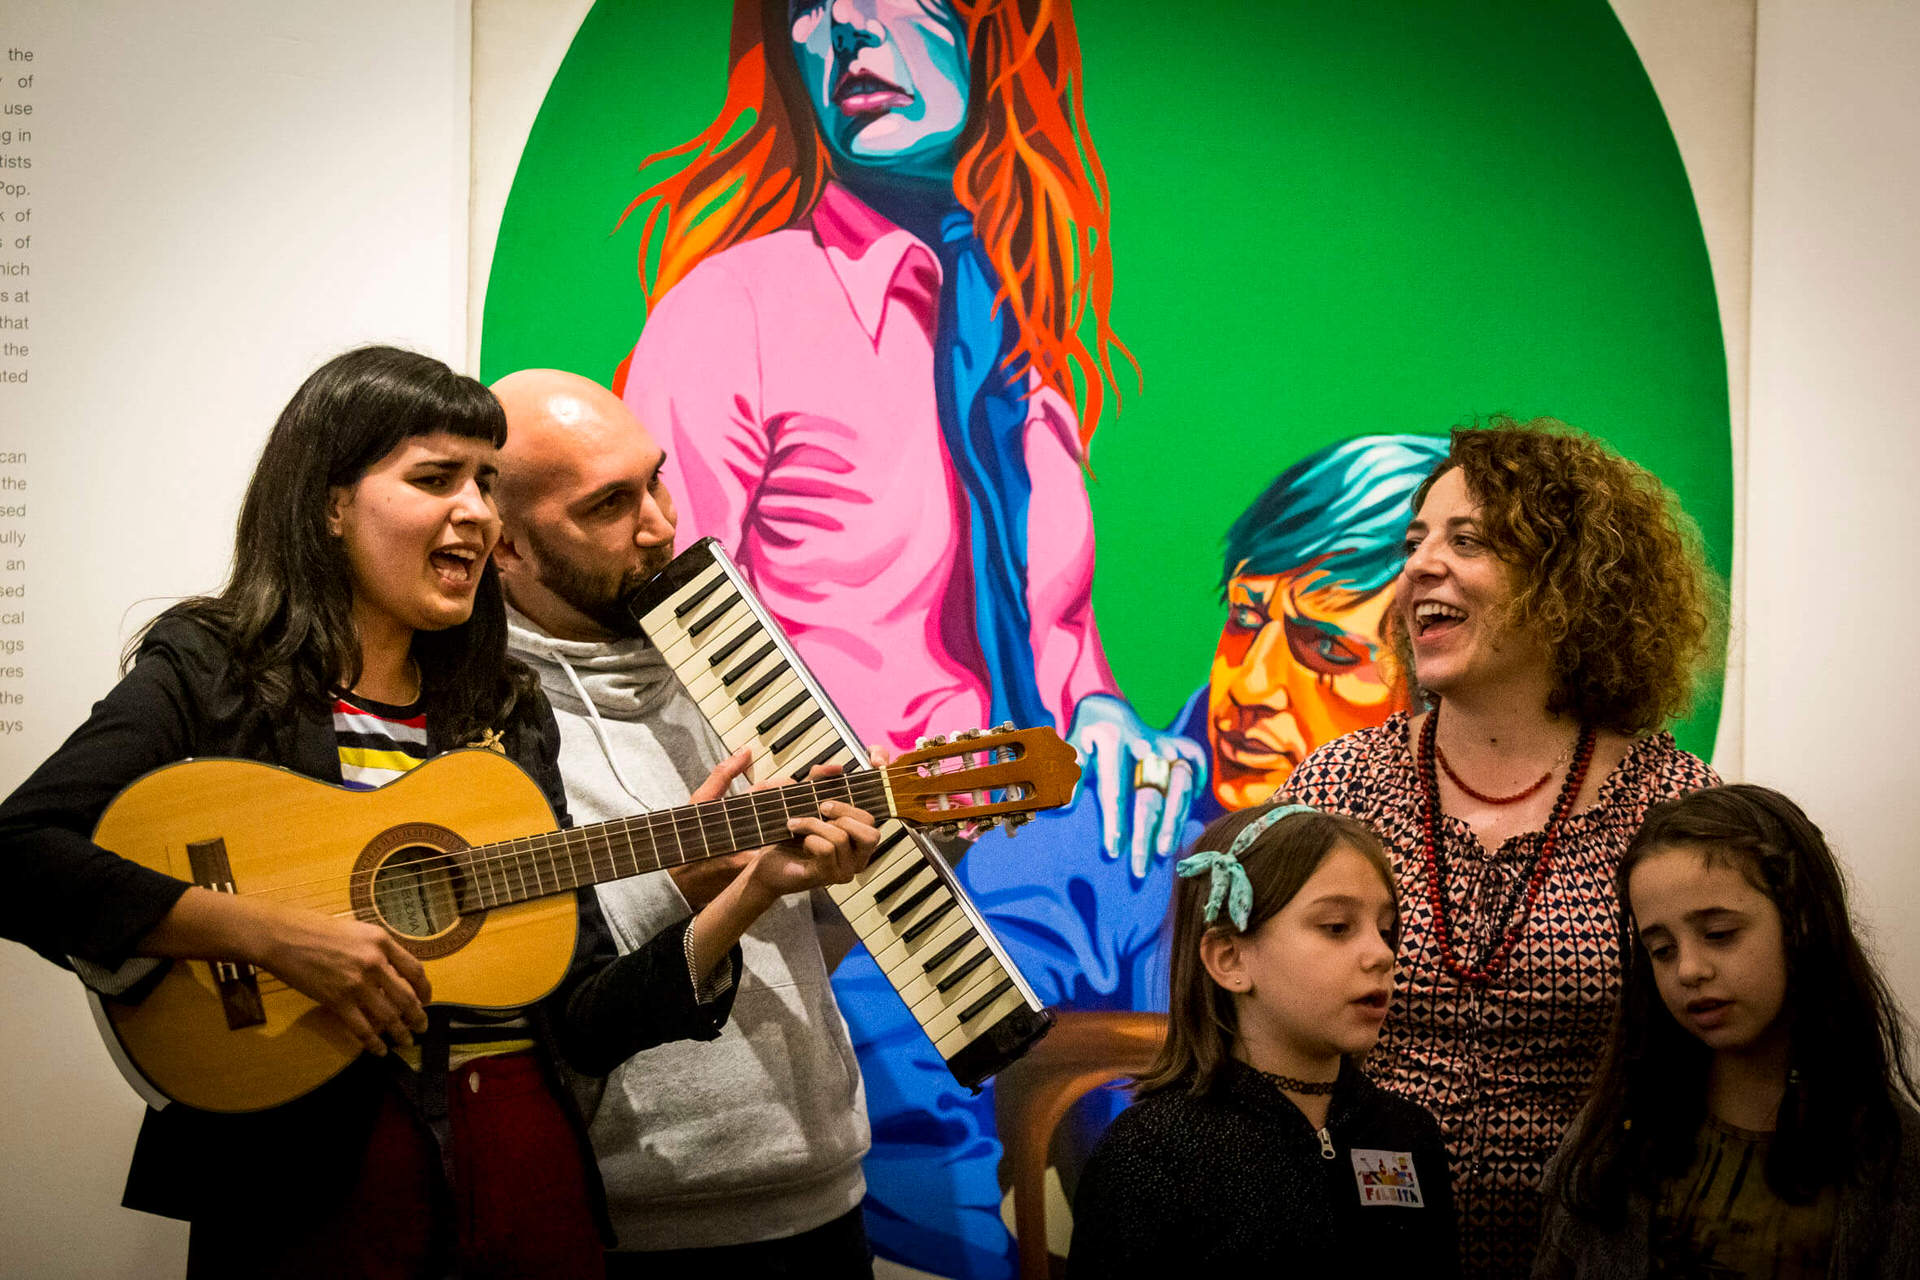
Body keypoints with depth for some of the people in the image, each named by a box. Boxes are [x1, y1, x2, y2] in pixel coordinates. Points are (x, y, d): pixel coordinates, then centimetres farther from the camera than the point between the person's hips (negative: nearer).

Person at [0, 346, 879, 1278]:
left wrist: (753, 891, -7)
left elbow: (582, 1022, 5)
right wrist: (272, 935, -22)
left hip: (526, 1167, 4)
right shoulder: (215, 668, -2)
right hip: (305, 1174, -4)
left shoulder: (508, 713, 10)